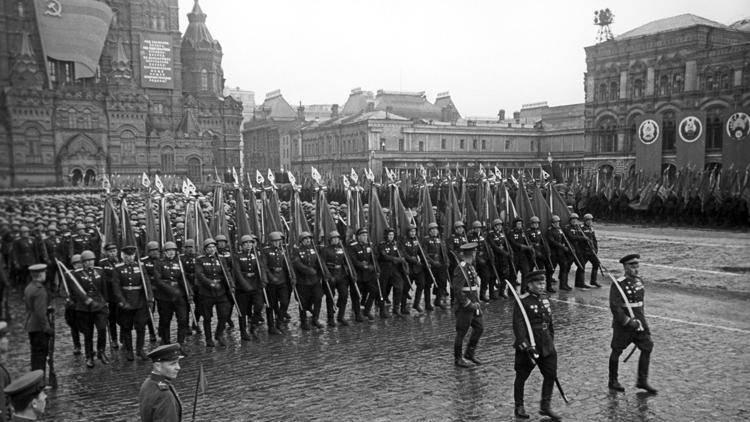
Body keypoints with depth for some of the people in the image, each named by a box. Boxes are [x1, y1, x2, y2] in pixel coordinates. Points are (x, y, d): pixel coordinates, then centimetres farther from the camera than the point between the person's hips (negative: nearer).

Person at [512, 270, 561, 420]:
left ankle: (545, 406, 18)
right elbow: (518, 325, -20)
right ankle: (519, 407, 23)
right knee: (521, 377, 8)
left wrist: (551, 339, 18)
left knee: (551, 375, 4)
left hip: (546, 345, 6)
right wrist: (525, 344, -25)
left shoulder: (544, 298, 7)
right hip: (528, 346, -6)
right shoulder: (522, 302, -15)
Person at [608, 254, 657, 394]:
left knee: (647, 347, 0)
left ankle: (642, 381, 10)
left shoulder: (639, 281, 8)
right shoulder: (618, 284, -14)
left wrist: (641, 319, 17)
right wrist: (629, 322, -20)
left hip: (639, 322, 7)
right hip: (622, 325, -7)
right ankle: (613, 381, 19)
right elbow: (615, 307, -19)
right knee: (617, 351, 4)